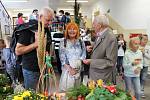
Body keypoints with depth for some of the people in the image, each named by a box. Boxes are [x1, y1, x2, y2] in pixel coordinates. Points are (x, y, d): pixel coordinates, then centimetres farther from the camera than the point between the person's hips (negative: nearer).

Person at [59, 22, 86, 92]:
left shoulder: (81, 43, 9)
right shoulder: (63, 42, 4)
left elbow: (83, 57, 4)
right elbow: (62, 58, -2)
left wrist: (75, 68, -8)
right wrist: (69, 69, -12)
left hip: (78, 71, 2)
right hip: (67, 70, -1)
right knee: (65, 89, -2)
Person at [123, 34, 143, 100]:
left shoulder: (140, 53, -3)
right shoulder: (127, 53, -14)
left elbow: (141, 63, 8)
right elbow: (124, 65, -13)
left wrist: (139, 68, -12)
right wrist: (132, 63, -25)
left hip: (136, 75, 3)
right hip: (128, 75, -3)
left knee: (138, 92, 2)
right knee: (128, 91, 11)